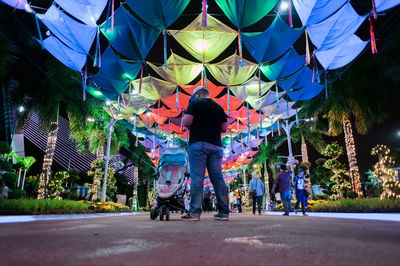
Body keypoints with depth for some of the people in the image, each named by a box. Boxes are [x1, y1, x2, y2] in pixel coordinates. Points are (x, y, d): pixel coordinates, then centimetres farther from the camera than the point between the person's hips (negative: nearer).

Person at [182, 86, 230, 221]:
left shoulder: (195, 103, 5)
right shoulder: (219, 107, 19)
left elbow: (186, 122, -7)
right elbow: (224, 128, 16)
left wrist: (192, 127, 13)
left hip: (198, 143, -4)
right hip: (216, 145, 5)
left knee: (197, 177, -6)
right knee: (218, 177, 4)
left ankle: (195, 212, -7)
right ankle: (224, 212, 5)